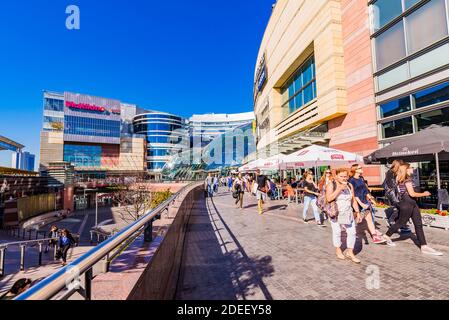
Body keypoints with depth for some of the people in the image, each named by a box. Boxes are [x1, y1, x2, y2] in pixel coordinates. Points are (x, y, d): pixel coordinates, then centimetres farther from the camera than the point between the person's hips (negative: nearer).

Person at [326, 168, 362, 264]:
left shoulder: (349, 185, 6)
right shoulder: (331, 185, -10)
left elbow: (353, 200, 12)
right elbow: (329, 198, -23)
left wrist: (358, 212, 8)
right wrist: (339, 189, -25)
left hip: (348, 213, 5)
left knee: (352, 232, 3)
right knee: (337, 232, 7)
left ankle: (350, 252, 20)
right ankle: (338, 250, 27)